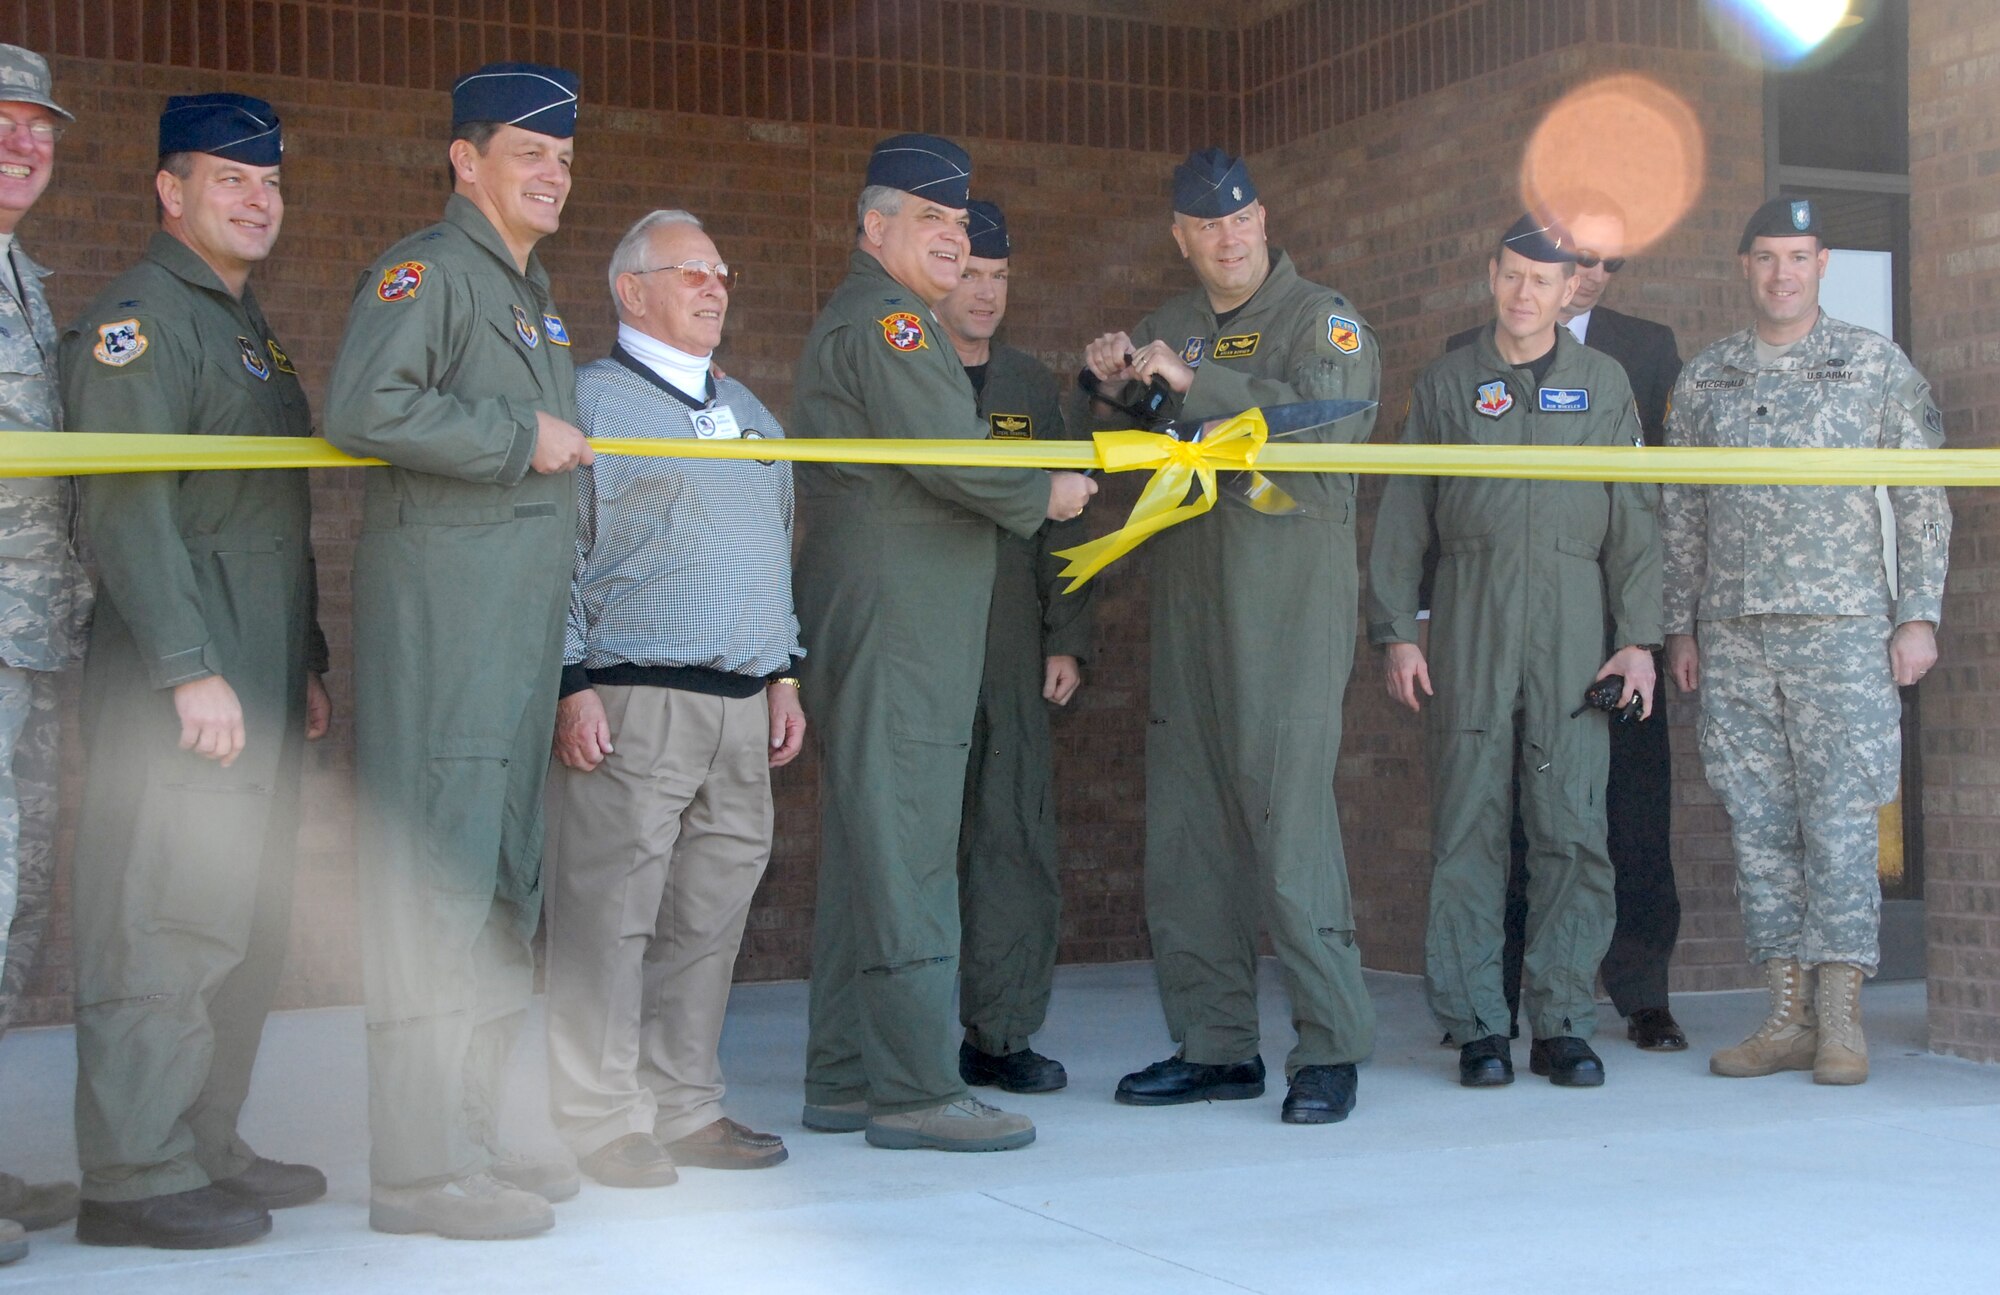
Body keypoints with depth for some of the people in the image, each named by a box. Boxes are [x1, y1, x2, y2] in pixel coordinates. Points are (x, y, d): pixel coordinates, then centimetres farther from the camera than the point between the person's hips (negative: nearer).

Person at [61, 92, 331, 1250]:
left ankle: (209, 1145, 20)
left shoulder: (253, 328, 22)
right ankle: (137, 1176, -1)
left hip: (259, 685, 9)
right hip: (184, 684, -9)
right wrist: (192, 670, -22)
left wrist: (309, 666, 21)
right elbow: (127, 510, -16)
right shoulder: (138, 318, -7)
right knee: (167, 926, -7)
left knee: (245, 933, 11)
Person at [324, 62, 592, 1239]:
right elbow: (364, 408, -24)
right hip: (440, 620, -10)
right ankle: (419, 1164, -5)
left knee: (506, 892, 13)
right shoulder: (426, 270, -6)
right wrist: (520, 435, -16)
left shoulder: (536, 295, 23)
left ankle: (474, 1134, 22)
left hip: (523, 627, 10)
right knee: (437, 882, -10)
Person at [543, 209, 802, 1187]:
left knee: (710, 911, 8)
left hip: (742, 704, 7)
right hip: (631, 703, -7)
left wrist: (785, 676, 19)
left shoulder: (747, 410, 22)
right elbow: (557, 554, -6)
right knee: (609, 911, -7)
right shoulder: (591, 400, 0)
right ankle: (600, 1120, 1)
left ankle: (683, 1106, 17)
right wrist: (573, 684, -13)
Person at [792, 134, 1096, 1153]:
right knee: (904, 854, -10)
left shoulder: (870, 322, 25)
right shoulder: (881, 320, -9)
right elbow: (948, 455, -18)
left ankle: (844, 1081, 16)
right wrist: (1048, 492, -1)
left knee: (867, 852, 11)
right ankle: (915, 1092, -8)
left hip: (904, 633, 11)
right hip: (891, 623, -11)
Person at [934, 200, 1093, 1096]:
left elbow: (1060, 523, 15)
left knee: (1017, 836, 0)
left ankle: (1001, 1034, 8)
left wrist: (1066, 638, 8)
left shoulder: (1031, 387, 17)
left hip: (1012, 649, 4)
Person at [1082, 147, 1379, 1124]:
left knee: (1288, 822, -12)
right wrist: (1107, 386, 2)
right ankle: (1215, 1045, 15)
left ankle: (1330, 1049, -4)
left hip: (1288, 610, -6)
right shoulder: (1169, 328, 19)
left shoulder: (1322, 319, 1)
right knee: (1184, 831, 6)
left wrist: (1194, 383, -20)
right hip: (1188, 608, 6)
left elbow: (1328, 423, -18)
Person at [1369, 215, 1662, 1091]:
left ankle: (1563, 1024, 6)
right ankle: (1476, 1026, 4)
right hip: (1470, 630, 0)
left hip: (1573, 632, 0)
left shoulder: (1603, 383, 13)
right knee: (1468, 828, -2)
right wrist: (1395, 632, 2)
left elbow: (1632, 517, 11)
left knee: (1573, 829, -2)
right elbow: (1403, 517, 10)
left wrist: (1638, 637, 3)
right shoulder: (1446, 384, 12)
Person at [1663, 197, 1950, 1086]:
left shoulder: (1876, 365, 5)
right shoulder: (1704, 379, 12)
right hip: (1733, 635, 3)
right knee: (1759, 824, 3)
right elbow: (1682, 514, 15)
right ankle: (1788, 1014, 8)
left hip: (1842, 628, -3)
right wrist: (1679, 626, 10)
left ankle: (1840, 1018, 0)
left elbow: (1924, 499, 4)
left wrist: (1919, 614, -3)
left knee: (1840, 817, -6)